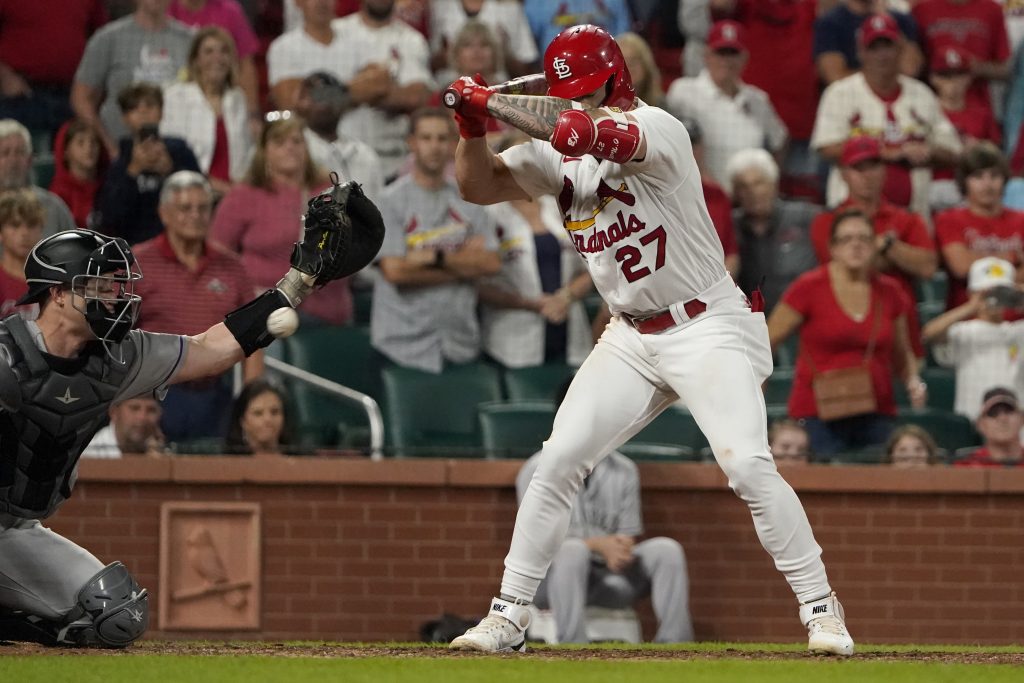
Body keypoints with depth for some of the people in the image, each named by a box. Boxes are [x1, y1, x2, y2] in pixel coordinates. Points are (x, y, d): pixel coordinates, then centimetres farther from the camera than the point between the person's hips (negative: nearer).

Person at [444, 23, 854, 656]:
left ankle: (820, 607, -8)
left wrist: (491, 100, -24)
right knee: (557, 463, -3)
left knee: (748, 465, -19)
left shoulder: (657, 129, -17)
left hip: (710, 326, -6)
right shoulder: (558, 157, 6)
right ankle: (509, 615, 5)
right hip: (631, 337, 6)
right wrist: (472, 125, -12)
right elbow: (480, 185, 6)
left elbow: (578, 129, -34)